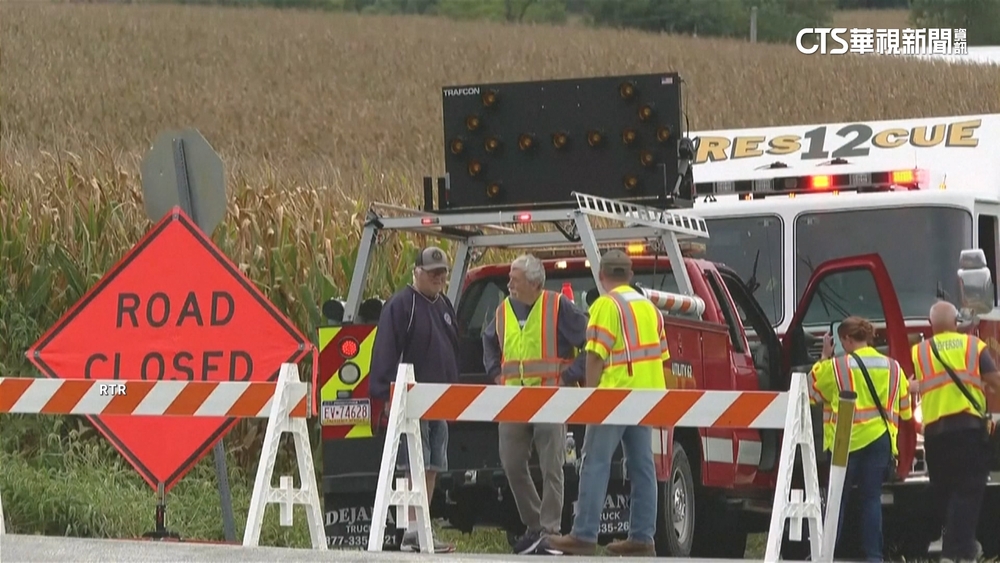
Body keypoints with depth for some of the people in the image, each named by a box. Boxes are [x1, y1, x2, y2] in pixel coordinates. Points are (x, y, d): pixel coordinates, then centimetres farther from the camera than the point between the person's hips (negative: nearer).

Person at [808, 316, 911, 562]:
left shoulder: (835, 366, -6)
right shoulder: (893, 367, 7)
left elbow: (811, 392, 8)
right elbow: (905, 410, 12)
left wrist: (824, 357, 13)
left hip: (846, 441, -3)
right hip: (880, 440, 3)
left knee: (837, 499, 3)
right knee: (872, 498, 6)